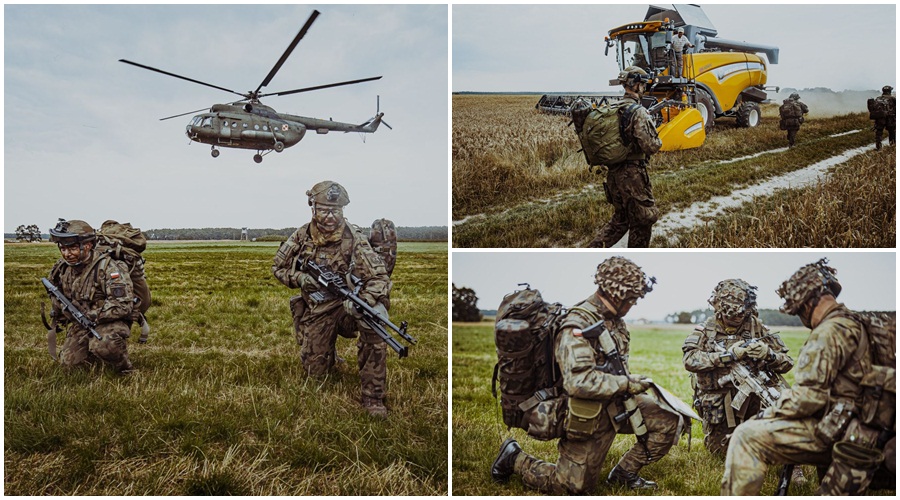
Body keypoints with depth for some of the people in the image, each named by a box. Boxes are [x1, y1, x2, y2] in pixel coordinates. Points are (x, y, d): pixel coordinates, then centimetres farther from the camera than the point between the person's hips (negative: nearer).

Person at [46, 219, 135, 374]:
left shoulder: (107, 267, -24)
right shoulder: (63, 267, -1)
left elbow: (123, 306, -29)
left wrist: (90, 315, -30)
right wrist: (57, 319, 19)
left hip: (111, 320, -7)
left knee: (103, 345, -37)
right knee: (68, 361, -3)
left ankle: (123, 367, -7)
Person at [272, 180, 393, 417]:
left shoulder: (353, 238, -16)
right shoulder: (302, 236, -6)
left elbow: (379, 277, -22)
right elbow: (278, 267, 9)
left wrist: (363, 301, -42)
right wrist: (299, 277, -14)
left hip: (346, 305, -3)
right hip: (316, 311, 3)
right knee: (315, 370, 1)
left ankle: (372, 396, -25)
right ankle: (328, 352, 42)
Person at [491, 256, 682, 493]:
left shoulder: (613, 319, 3)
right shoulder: (577, 326, -25)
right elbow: (578, 381, -35)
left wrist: (629, 380, 5)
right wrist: (627, 384, -27)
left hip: (616, 403, 8)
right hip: (589, 415, -8)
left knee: (670, 422, -2)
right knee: (573, 486, 3)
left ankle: (624, 473, 14)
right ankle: (515, 458, 23)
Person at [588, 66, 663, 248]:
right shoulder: (638, 112, -17)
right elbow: (650, 146, -21)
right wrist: (658, 142, 0)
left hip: (613, 172, 8)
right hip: (632, 173, -7)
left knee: (620, 218, 19)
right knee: (642, 219, 9)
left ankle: (594, 249, 7)